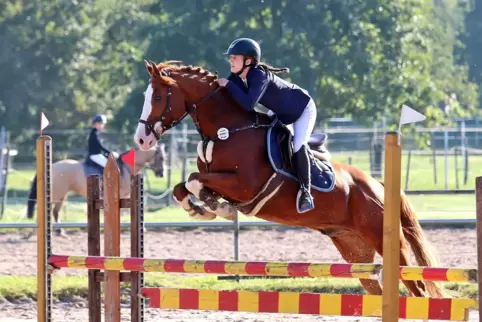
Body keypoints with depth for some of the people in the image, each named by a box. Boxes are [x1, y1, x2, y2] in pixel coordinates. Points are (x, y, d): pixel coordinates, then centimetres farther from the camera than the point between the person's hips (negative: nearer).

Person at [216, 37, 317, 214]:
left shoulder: (259, 75, -37)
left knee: (298, 146, -25)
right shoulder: (238, 77, -12)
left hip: (303, 109, -9)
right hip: (281, 112, 9)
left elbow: (248, 104, -47)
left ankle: (305, 191, -20)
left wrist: (228, 85, -40)